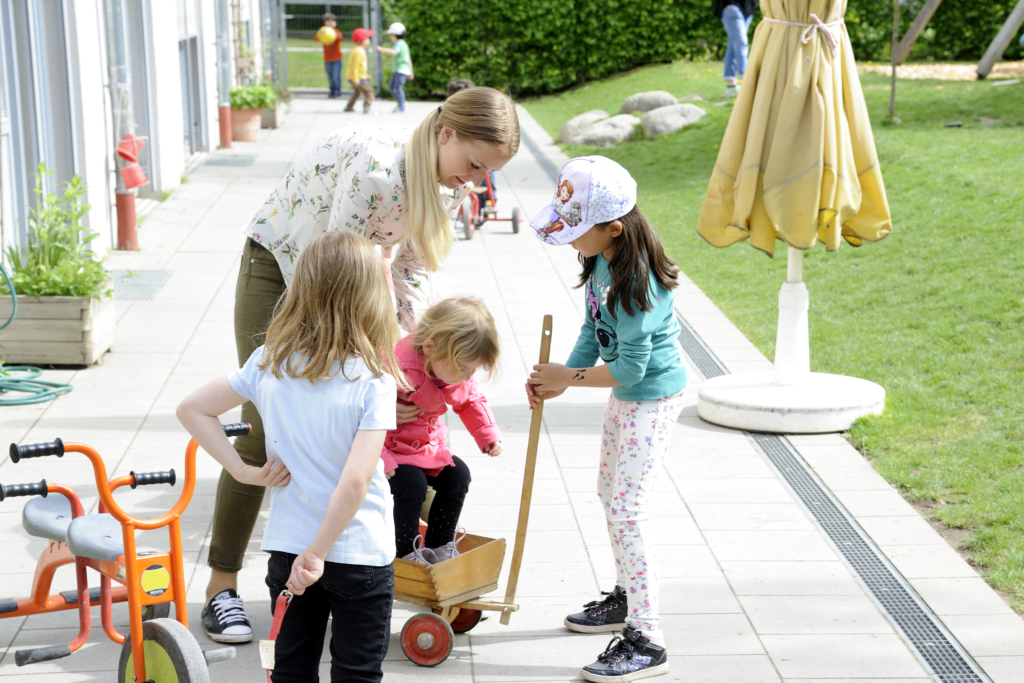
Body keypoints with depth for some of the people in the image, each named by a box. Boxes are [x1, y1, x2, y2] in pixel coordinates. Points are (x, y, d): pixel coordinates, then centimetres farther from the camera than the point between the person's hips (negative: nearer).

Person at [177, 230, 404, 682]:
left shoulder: (269, 363, -5)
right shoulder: (373, 382, -18)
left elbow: (192, 410, 2)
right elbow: (356, 480, -27)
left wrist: (244, 472, -1)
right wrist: (317, 555, -19)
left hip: (287, 548, 4)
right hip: (359, 555, -4)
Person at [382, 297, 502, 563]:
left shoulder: (458, 370, -8)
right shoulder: (399, 369, -35)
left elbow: (471, 401, 14)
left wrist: (488, 434, 3)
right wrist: (379, 459, -34)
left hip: (427, 446, 8)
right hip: (391, 449, -8)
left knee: (458, 475, -2)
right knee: (413, 483, -25)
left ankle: (440, 546, 13)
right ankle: (405, 552, -6)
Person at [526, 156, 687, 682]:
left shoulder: (636, 283, -29)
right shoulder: (601, 263, -2)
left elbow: (630, 368, -26)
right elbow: (593, 331, 6)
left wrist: (569, 377, -16)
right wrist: (561, 379, -5)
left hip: (652, 397, -10)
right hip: (625, 394, 10)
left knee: (628, 510, -11)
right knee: (610, 492, 20)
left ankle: (646, 641, -7)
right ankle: (626, 597, 38)